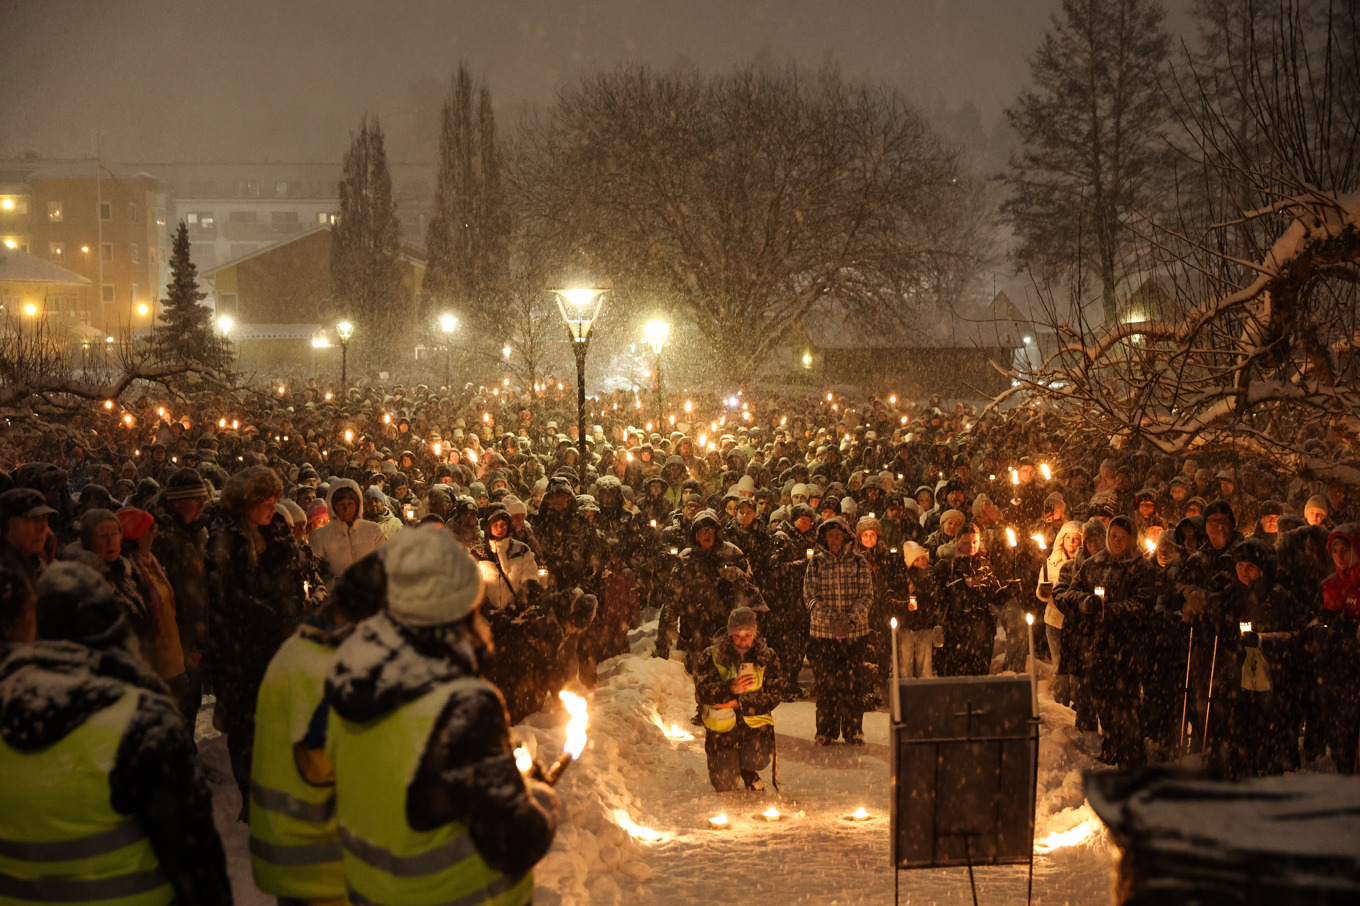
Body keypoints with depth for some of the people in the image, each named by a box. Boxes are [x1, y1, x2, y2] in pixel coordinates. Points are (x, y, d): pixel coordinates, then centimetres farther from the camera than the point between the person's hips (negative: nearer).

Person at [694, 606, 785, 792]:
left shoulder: (767, 658, -1)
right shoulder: (713, 656, -4)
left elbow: (774, 696, -6)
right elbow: (702, 692, -13)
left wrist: (739, 703, -17)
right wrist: (730, 688, -31)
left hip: (756, 723, 0)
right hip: (721, 726, 0)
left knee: (756, 760, -27)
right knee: (724, 784, -8)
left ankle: (749, 772, 13)